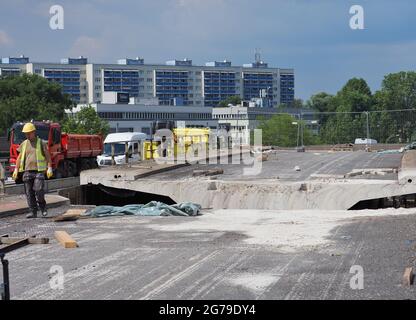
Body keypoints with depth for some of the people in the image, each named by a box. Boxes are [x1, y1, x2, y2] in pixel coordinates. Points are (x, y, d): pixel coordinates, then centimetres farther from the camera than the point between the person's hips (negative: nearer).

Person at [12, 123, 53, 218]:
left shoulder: (41, 143, 3)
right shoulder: (24, 144, 14)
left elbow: (48, 156, 1)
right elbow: (19, 158, 16)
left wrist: (49, 168, -10)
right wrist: (16, 169, 7)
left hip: (39, 171, -4)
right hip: (27, 171, 4)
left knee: (39, 191, -14)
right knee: (29, 193, -1)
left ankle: (42, 207, 10)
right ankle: (33, 212, 3)